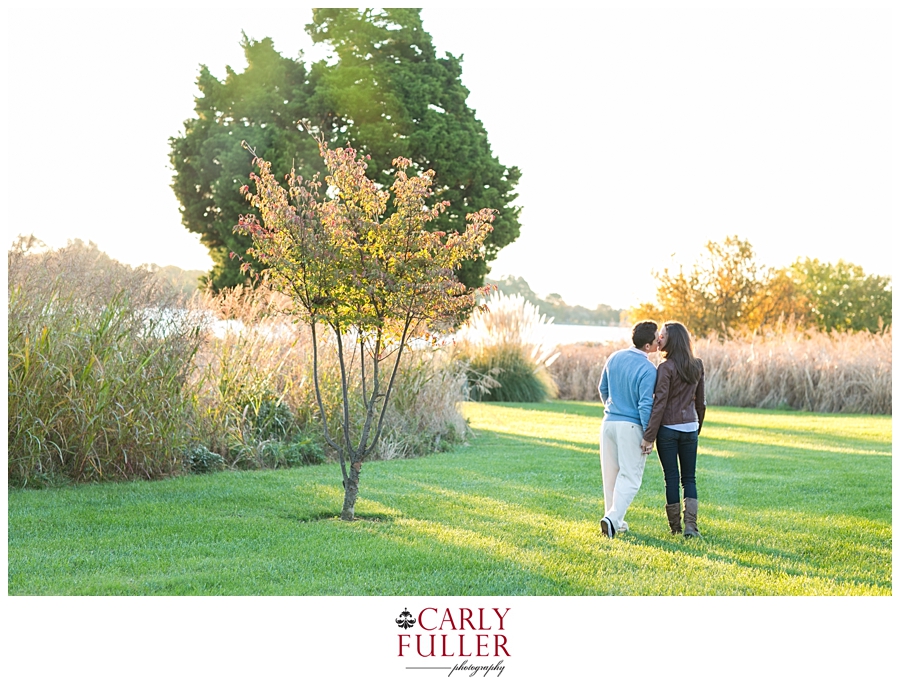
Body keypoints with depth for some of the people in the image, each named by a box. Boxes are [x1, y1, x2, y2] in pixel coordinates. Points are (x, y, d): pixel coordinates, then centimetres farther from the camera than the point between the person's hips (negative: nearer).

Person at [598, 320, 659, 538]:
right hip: (631, 427, -6)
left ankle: (615, 520, 21)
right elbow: (645, 405, -19)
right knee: (630, 476, 0)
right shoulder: (648, 369, -17)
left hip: (609, 422, 6)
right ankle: (613, 518, -14)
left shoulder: (614, 358, 3)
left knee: (610, 473, 14)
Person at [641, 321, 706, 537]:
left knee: (671, 478, 5)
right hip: (689, 428, 4)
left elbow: (660, 404, -17)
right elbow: (701, 402, 10)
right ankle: (691, 525, -2)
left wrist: (649, 436, -16)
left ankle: (675, 526, 12)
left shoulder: (666, 368, -13)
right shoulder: (697, 366, 4)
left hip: (668, 429, -4)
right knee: (689, 478, 10)